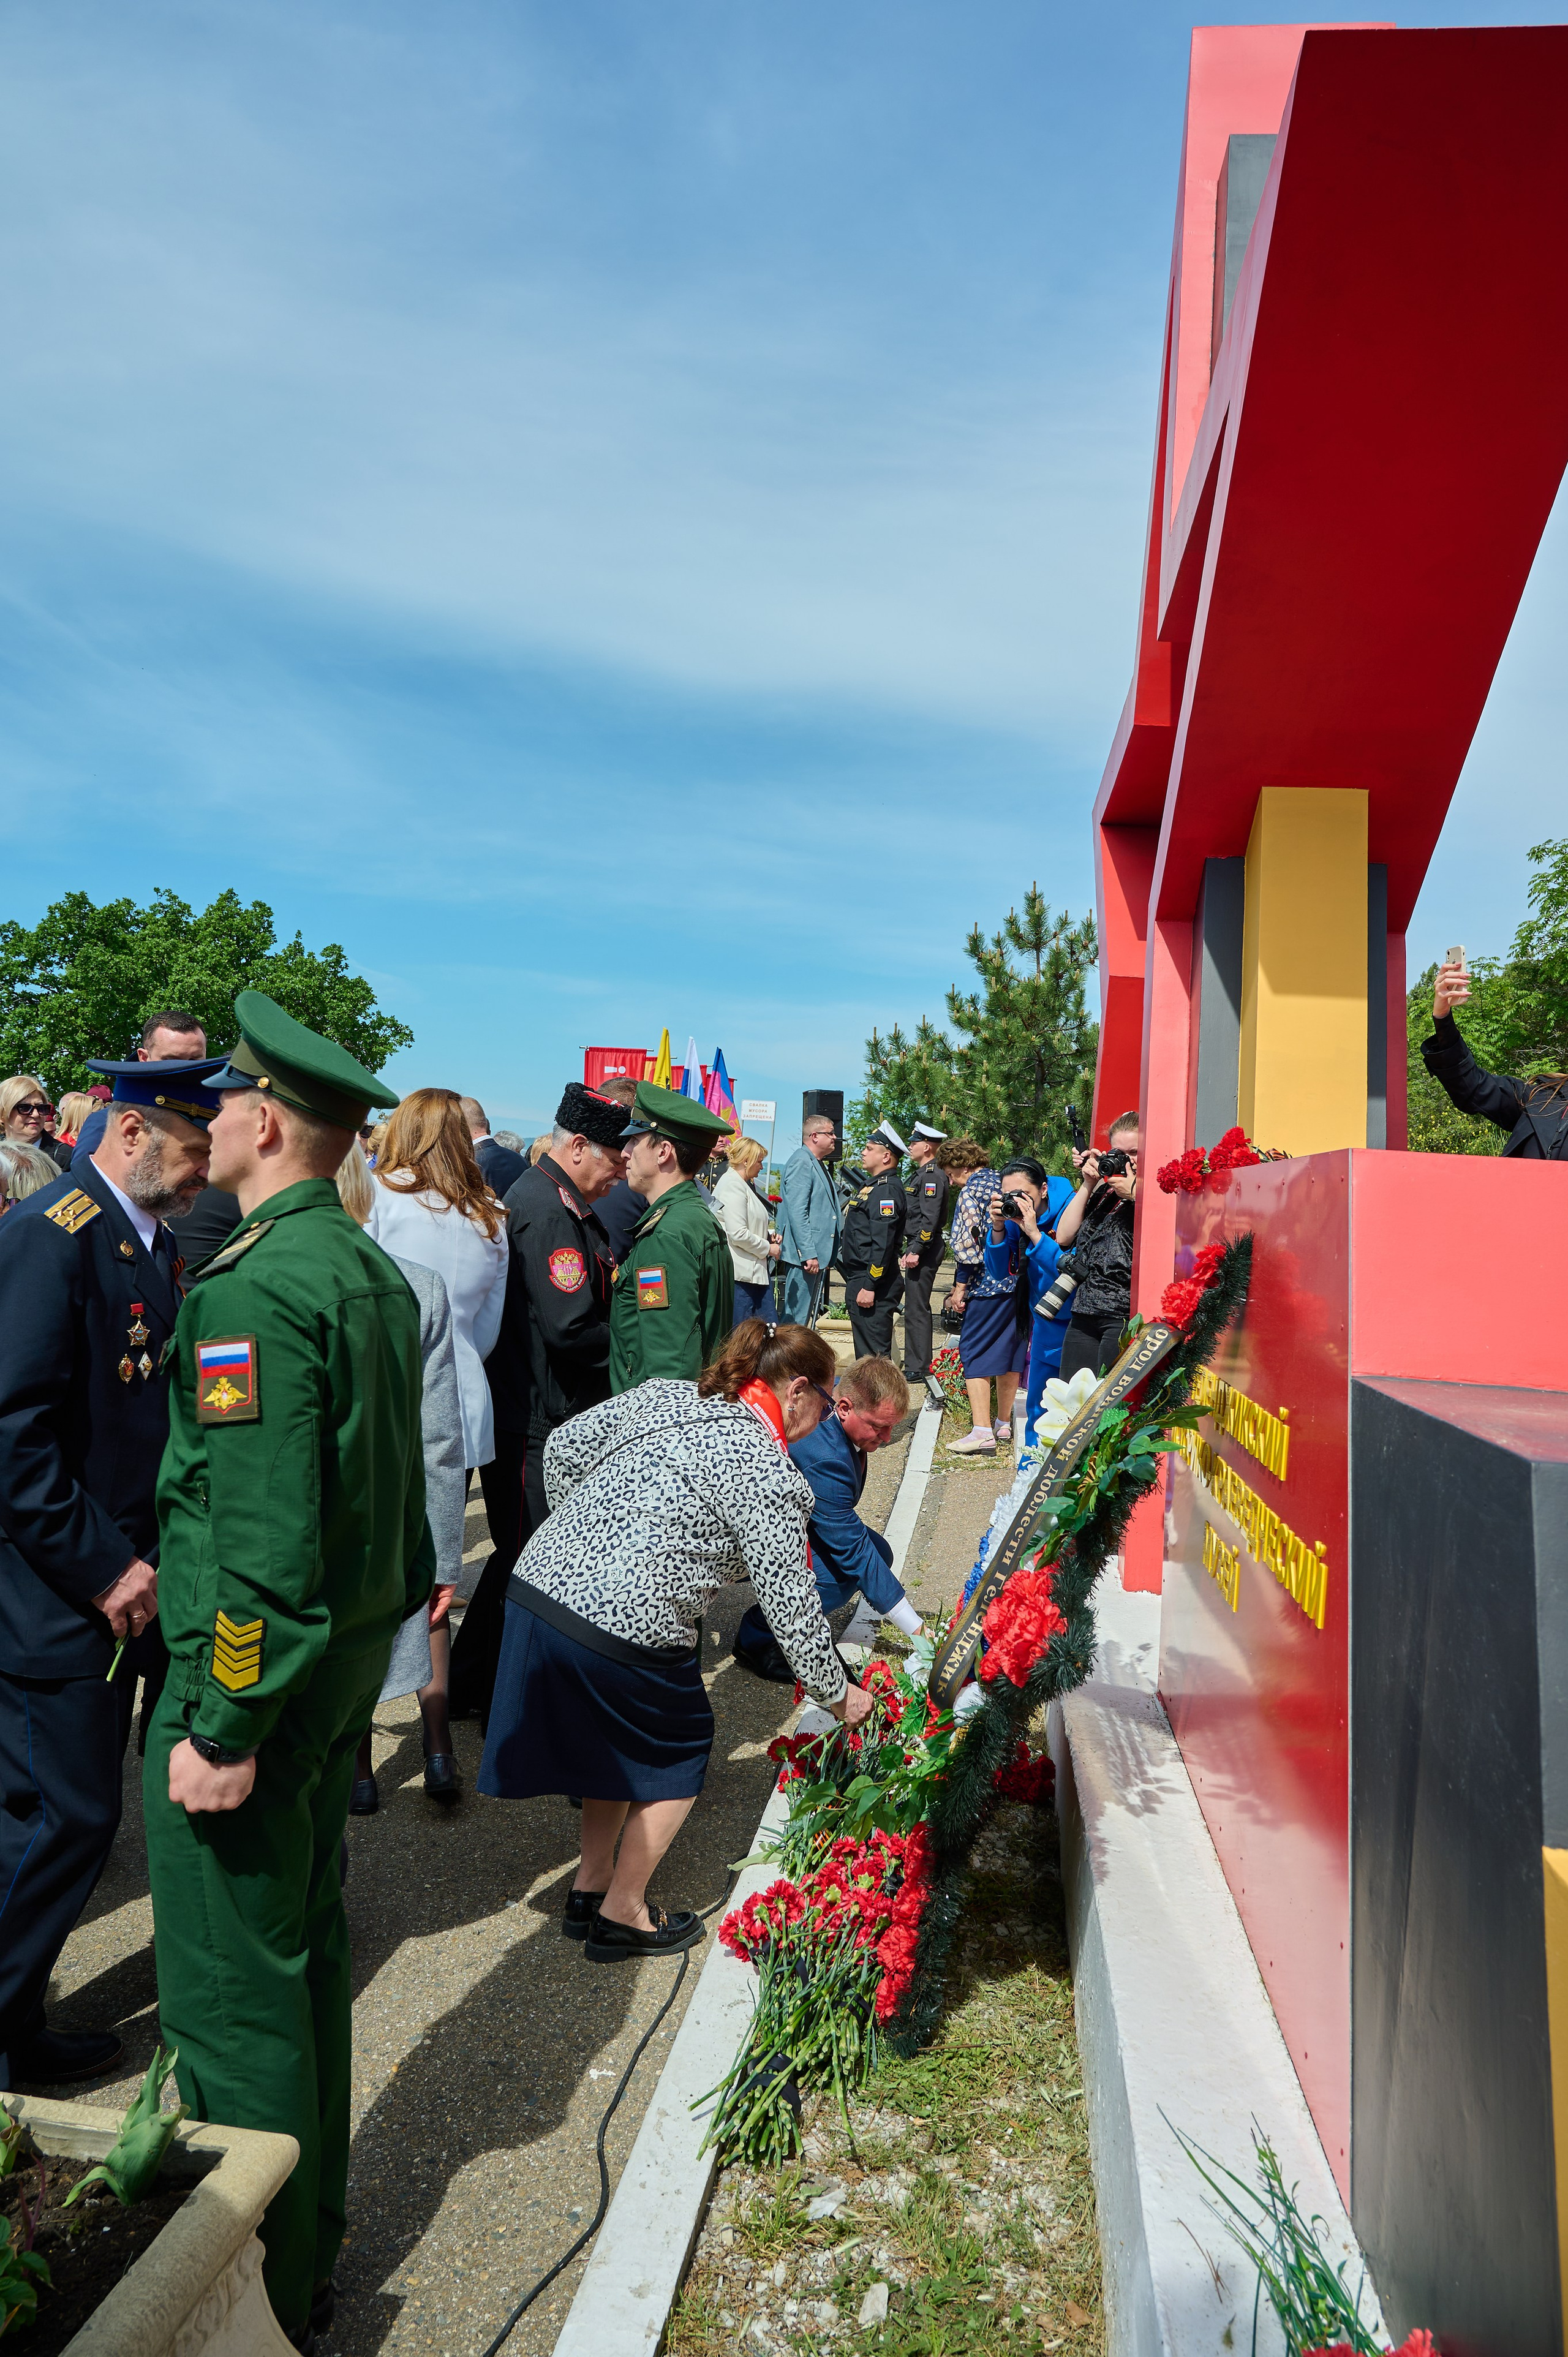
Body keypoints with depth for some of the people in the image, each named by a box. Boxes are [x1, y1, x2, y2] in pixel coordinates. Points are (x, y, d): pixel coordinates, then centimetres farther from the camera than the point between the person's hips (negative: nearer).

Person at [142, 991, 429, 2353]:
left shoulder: (253, 1286, -23)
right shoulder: (371, 1270, 5)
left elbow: (261, 1535, -26)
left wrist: (225, 1725, -19)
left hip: (254, 1674, -9)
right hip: (350, 1656, 9)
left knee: (231, 1989, 8)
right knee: (306, 1946, 23)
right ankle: (314, 2218, 42)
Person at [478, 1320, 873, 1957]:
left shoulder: (664, 1395, 11)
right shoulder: (767, 1472, -9)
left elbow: (563, 1448, 17)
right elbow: (791, 1604, -5)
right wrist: (838, 1695, 9)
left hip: (537, 1583, 8)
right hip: (623, 1631, -7)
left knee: (622, 1737, 29)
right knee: (679, 1751, 19)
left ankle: (589, 1890, 40)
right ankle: (622, 1916, 29)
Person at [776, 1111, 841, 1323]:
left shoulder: (819, 1165, 20)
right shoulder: (801, 1162, -11)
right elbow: (797, 1213, -19)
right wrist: (809, 1254, -23)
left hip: (817, 1255, 10)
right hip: (804, 1256, -10)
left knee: (807, 1316, 12)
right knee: (796, 1319, -8)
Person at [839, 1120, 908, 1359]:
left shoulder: (886, 1190, -16)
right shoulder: (873, 1185, 18)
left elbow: (883, 1244, -23)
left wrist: (870, 1286, -24)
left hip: (872, 1284, -11)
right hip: (859, 1280, 11)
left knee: (873, 1354, -7)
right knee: (865, 1351, 16)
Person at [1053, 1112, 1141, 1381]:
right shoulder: (1105, 1189, 18)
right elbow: (1064, 1237, 16)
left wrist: (1135, 1193, -11)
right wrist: (1088, 1184, 11)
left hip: (1126, 1315, -6)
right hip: (1084, 1315, 7)